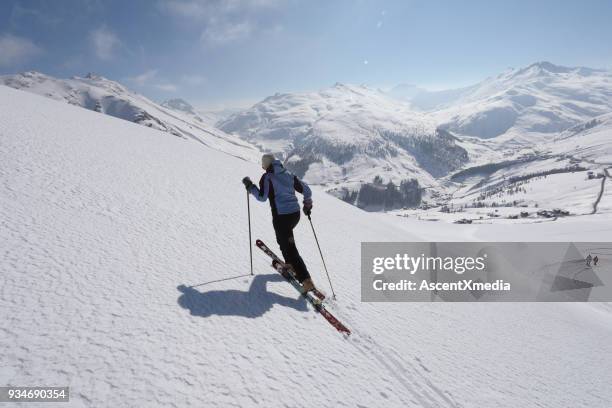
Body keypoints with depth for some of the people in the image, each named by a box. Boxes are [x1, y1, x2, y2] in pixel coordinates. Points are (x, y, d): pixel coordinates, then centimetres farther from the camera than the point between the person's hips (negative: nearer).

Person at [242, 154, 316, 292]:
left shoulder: (267, 177, -3)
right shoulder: (289, 174, 13)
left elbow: (262, 197, -8)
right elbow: (306, 189, 13)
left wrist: (250, 186, 6)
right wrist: (307, 204, 27)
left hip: (281, 216, -7)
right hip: (295, 213, 7)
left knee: (289, 249, -3)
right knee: (286, 237, 34)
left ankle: (306, 280, -10)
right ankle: (290, 264, 38)